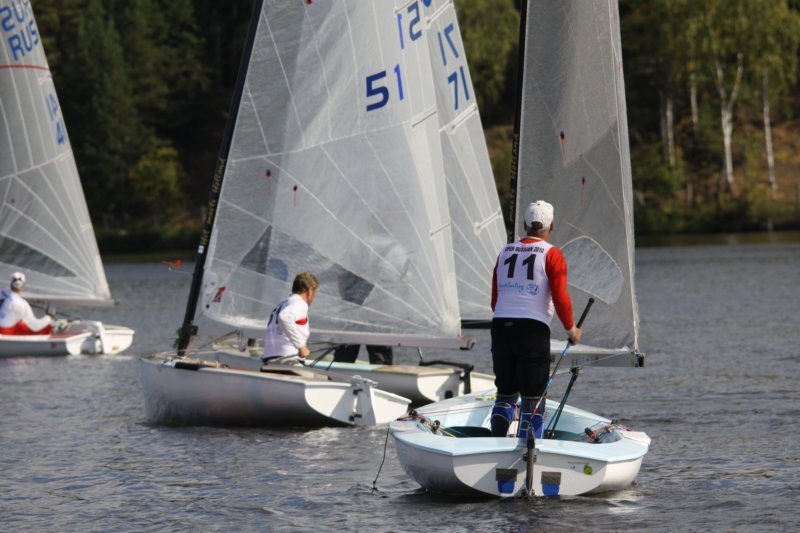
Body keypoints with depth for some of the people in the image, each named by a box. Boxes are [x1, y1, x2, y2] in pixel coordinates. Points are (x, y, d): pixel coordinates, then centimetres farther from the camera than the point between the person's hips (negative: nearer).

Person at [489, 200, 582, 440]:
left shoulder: (505, 252, 14)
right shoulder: (552, 255, -2)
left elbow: (494, 299, 16)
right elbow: (560, 298, -8)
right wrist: (571, 329, 8)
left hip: (500, 324, 5)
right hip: (533, 329, -5)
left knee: (505, 393, 14)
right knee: (533, 397, 1)